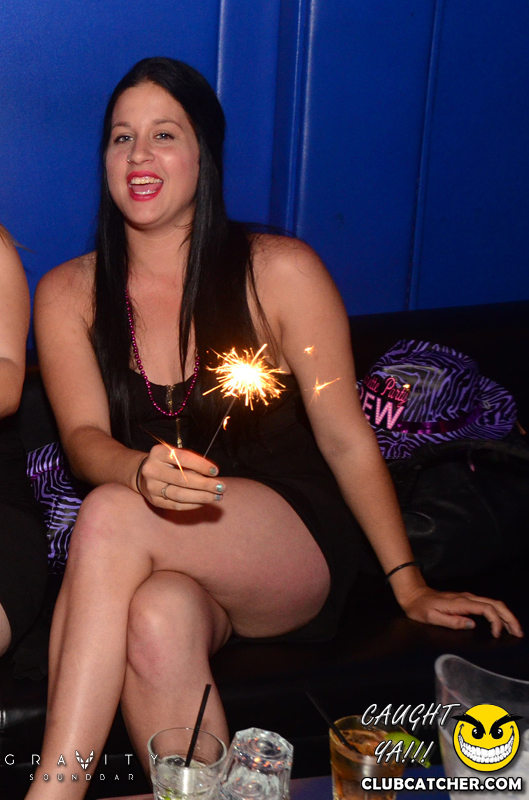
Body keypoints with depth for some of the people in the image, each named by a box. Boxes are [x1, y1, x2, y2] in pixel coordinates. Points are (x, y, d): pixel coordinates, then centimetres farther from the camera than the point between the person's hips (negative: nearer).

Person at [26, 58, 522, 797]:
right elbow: (84, 439, -4)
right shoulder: (69, 293, 7)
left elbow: (346, 440, 0)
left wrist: (409, 585, -2)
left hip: (296, 549, -2)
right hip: (161, 564, 2)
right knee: (157, 618, -36)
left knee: (110, 518, -31)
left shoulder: (280, 272, -3)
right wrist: (144, 473, -29)